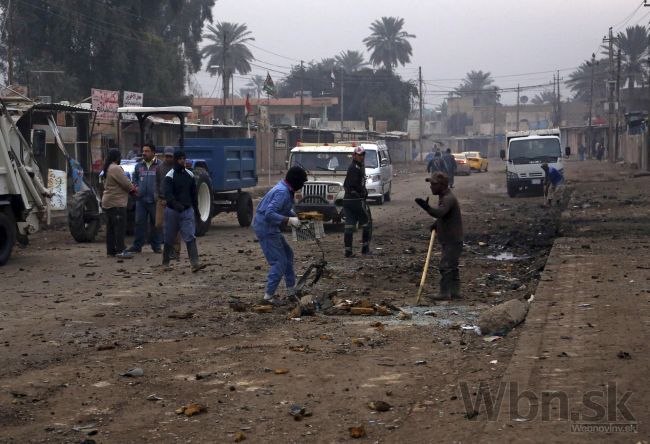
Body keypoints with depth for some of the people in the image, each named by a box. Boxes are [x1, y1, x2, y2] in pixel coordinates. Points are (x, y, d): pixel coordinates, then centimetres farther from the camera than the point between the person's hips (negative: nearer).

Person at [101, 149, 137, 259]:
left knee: (111, 227, 13)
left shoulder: (108, 168, 17)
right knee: (120, 227, -10)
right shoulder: (115, 168, -17)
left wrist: (130, 187, 9)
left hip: (108, 203, 11)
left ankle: (111, 250, 17)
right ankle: (120, 251, -12)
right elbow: (125, 183, -17)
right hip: (116, 203, -11)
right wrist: (132, 188, 3)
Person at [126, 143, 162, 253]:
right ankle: (137, 245, 7)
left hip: (154, 200, -3)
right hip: (141, 199, 3)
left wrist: (160, 194, -11)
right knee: (139, 222, 2)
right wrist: (135, 187, 1)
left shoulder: (159, 165, -1)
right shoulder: (139, 166, 12)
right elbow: (134, 179, 20)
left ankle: (156, 245, 14)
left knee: (155, 223, 5)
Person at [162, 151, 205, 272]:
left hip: (187, 210, 3)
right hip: (173, 210, -3)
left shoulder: (189, 175, 9)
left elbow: (193, 192, 18)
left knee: (190, 237, -9)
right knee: (169, 239, 8)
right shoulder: (170, 176, -7)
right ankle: (165, 263, 22)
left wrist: (194, 207, 14)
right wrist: (176, 204, -37)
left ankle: (195, 264, -17)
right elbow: (168, 193, -20)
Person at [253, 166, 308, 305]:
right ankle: (269, 296, -4)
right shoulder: (282, 192, -23)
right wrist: (289, 220, -27)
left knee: (287, 254, 20)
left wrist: (295, 216, 7)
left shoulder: (286, 190, 9)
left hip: (270, 228, 11)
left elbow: (285, 209, 23)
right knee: (279, 262, -9)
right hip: (266, 229, -11)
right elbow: (269, 214, -30)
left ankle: (291, 290, 30)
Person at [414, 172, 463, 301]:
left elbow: (440, 212, -37)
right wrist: (437, 223, 12)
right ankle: (455, 291, 20)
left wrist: (427, 207, -51)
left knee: (445, 266, -10)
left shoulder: (449, 199, -20)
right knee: (452, 267, 14)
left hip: (452, 241, -11)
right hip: (448, 240, 11)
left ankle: (444, 293, -8)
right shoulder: (443, 197, 14)